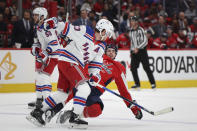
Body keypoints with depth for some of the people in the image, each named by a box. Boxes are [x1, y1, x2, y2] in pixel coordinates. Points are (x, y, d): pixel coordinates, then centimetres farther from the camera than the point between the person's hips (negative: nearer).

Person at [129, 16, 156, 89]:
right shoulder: (131, 31, 14)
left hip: (142, 51, -7)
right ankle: (137, 83, 9)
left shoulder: (140, 30, -10)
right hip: (134, 52, 7)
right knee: (133, 68, -1)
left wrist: (138, 48, -20)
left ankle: (153, 83, -3)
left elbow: (145, 41, -16)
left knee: (146, 68, -9)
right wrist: (131, 51, 21)